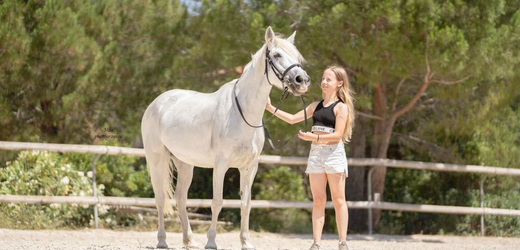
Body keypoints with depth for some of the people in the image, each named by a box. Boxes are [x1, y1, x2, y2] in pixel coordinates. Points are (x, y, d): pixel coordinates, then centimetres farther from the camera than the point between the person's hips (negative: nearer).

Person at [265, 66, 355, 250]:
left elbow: (338, 135, -14)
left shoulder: (341, 107, -5)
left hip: (334, 153, -6)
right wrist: (271, 108, 6)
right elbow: (293, 119, 14)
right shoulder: (316, 106, 13)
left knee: (338, 200, -1)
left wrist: (314, 137, -24)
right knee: (318, 201, 4)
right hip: (316, 153, 6)